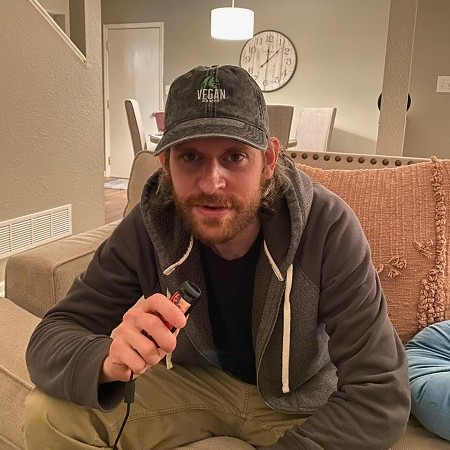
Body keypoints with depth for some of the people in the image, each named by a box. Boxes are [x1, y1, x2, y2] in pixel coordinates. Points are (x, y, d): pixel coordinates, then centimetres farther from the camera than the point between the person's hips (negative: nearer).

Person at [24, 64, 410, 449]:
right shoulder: (147, 229, -21)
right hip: (194, 383, 1)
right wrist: (110, 359, -41)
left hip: (298, 403, 0)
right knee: (49, 415, -14)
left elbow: (381, 396, -26)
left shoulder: (327, 227, -29)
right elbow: (50, 339, -18)